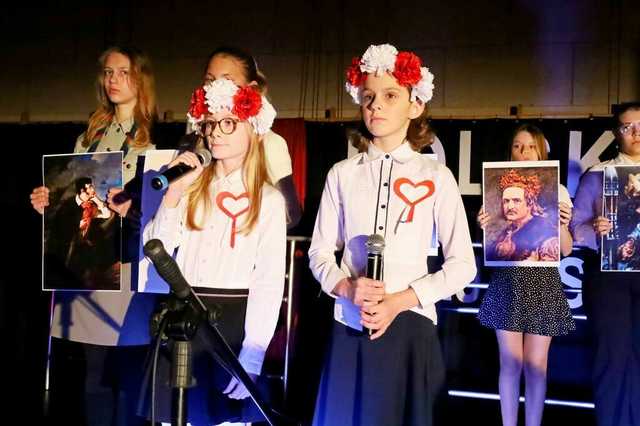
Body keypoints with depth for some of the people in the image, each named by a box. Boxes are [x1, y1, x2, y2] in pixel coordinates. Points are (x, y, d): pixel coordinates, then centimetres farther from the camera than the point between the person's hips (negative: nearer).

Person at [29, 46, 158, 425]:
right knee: (88, 376, 6)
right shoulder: (91, 133, 19)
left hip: (126, 266, -5)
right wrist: (50, 202, 5)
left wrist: (131, 208, -24)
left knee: (124, 372, -3)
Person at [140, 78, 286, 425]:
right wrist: (175, 190, -8)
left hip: (233, 321, -3)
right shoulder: (191, 186, 10)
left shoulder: (268, 199, -1)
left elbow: (270, 281, -7)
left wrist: (253, 354, -14)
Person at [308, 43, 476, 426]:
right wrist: (346, 288, -12)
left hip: (409, 326, -2)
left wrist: (401, 301, -12)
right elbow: (320, 251, 8)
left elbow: (463, 264, -2)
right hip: (350, 327, 2)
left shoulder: (436, 177, -1)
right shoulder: (342, 174, 5)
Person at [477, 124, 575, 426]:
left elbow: (566, 250, 5)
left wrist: (563, 225, -14)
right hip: (508, 281, 0)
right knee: (510, 363, 4)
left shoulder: (557, 191, 5)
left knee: (536, 365, 4)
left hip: (542, 282, 0)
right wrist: (484, 227, -11)